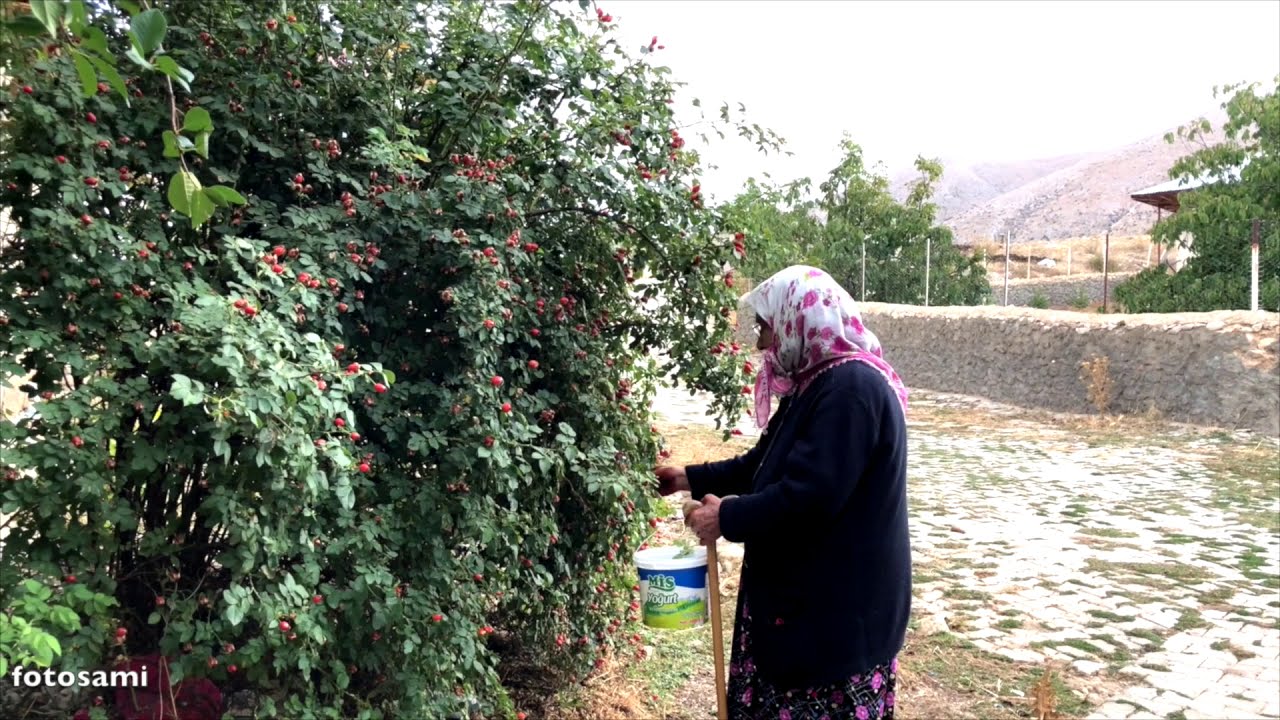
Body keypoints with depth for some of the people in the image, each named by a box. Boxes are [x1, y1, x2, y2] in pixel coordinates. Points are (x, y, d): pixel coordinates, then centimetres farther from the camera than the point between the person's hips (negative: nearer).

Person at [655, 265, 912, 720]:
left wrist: (727, 518, -16)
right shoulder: (819, 383, 11)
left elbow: (808, 496, -28)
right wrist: (692, 479, 17)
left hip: (841, 605, -10)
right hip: (810, 593, 10)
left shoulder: (852, 387, -23)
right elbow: (765, 464, 19)